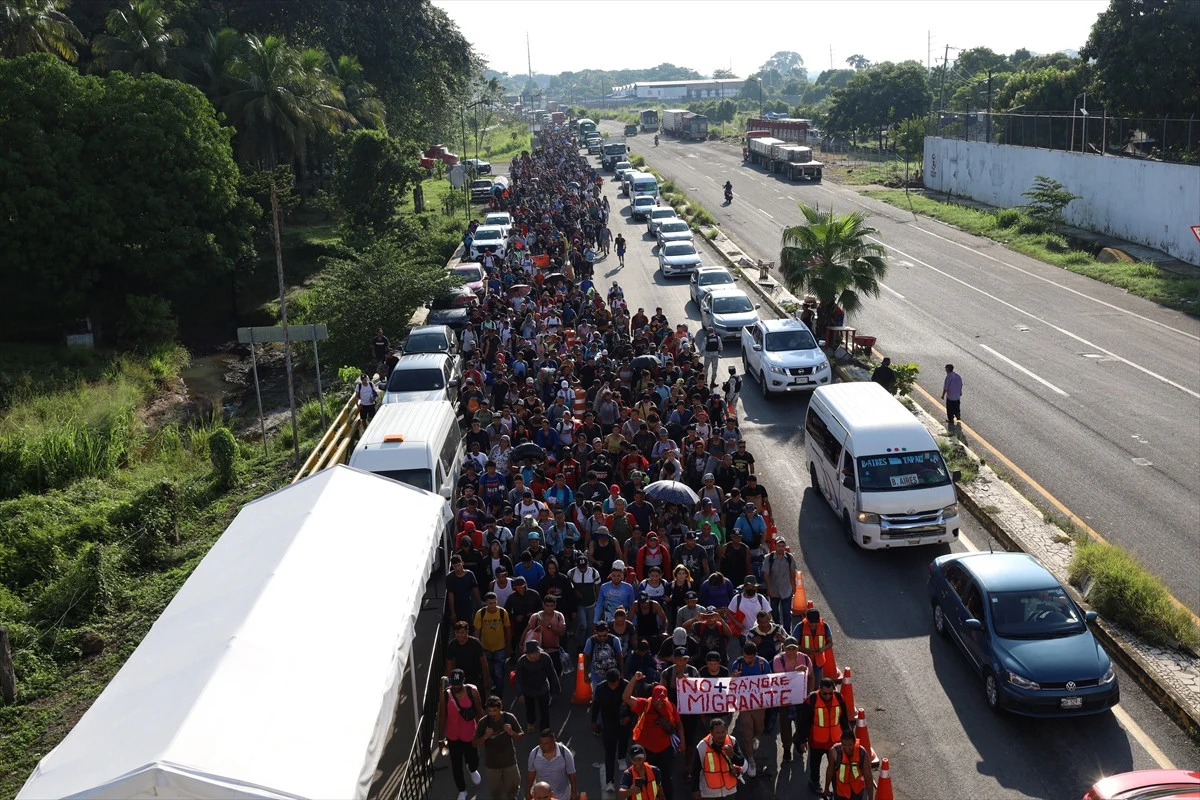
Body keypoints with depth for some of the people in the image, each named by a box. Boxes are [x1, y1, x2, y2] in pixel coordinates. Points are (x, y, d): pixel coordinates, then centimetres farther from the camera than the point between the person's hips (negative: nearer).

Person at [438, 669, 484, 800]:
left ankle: (473, 770, 55)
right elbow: (442, 717, -6)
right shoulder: (445, 695, -16)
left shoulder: (472, 691, -17)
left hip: (469, 734, 0)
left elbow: (479, 711, -5)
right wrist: (441, 738, -2)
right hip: (453, 736, 0)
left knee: (473, 759, 16)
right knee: (456, 765, 11)